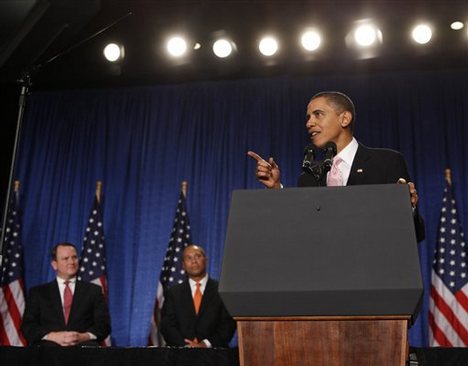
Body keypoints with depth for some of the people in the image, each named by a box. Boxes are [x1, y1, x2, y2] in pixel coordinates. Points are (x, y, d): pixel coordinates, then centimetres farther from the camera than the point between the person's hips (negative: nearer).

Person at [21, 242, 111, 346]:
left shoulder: (94, 291, 18)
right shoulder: (38, 292, 17)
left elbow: (104, 325, 9)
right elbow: (28, 327, 8)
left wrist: (84, 336, -11)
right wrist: (53, 336, -11)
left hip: (83, 344, 1)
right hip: (50, 345, -1)